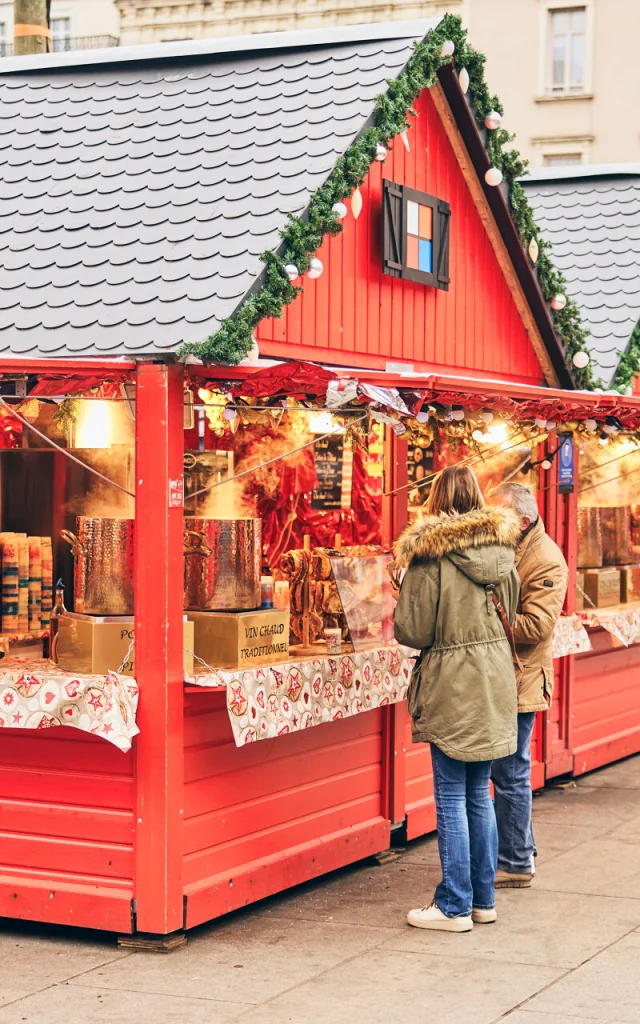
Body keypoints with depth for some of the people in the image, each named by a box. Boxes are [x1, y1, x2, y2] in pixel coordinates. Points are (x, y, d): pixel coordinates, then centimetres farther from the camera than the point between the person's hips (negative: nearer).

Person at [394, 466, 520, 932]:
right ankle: (484, 898, 21)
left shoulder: (429, 557, -15)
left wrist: (400, 611, 6)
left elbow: (412, 631, -13)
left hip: (452, 687, -6)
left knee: (452, 797, 1)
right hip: (496, 683, 6)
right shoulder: (503, 549, 3)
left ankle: (455, 907, 7)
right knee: (480, 794, 14)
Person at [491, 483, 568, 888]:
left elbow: (536, 626, -24)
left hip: (518, 683, -9)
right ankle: (523, 850, 31)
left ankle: (516, 865, 8)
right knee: (509, 772, 18)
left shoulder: (547, 562, -16)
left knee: (510, 774, -2)